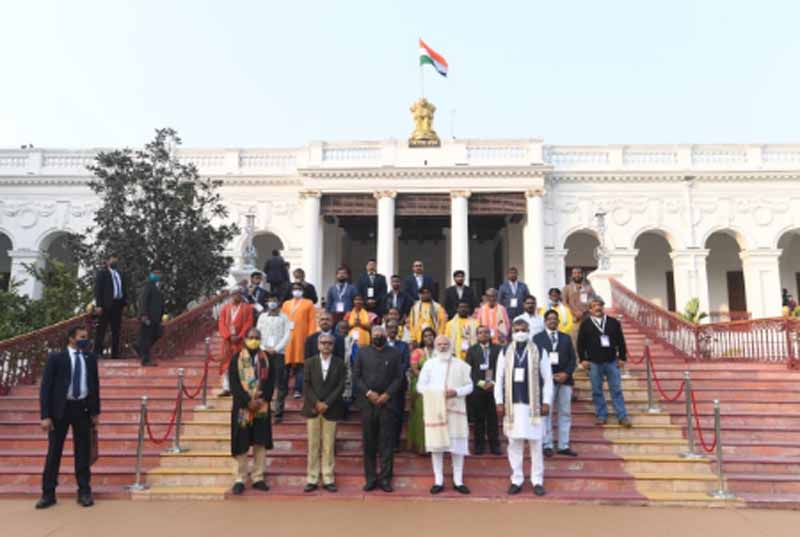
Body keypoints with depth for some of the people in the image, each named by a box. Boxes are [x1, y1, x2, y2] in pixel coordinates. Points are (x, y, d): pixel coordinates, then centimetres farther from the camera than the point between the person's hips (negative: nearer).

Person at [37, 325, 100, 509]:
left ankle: (84, 491, 16)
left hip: (83, 408, 2)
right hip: (60, 408, -2)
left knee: (83, 451, 7)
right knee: (54, 451, 6)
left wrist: (96, 411, 8)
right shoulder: (56, 358, -4)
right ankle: (48, 493, 17)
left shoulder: (90, 358, 6)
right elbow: (45, 387, -6)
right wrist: (45, 415, -11)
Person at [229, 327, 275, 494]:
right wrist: (247, 401, -16)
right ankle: (240, 479, 11)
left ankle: (258, 478, 14)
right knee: (241, 444, 1)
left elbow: (270, 382, 3)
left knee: (260, 443, 5)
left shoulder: (266, 359, 6)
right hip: (242, 406, -2)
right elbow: (233, 382, -8)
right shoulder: (236, 358, -1)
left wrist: (262, 399, -12)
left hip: (261, 407, 2)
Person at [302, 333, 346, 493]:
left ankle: (328, 479, 10)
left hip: (331, 409, -1)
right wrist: (317, 403, -11)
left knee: (328, 446, 3)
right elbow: (307, 385, 0)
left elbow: (340, 386, -3)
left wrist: (326, 403, -12)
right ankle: (312, 479, 11)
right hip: (312, 408, 1)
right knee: (313, 445, 4)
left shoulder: (339, 363, 3)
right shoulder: (310, 362, 6)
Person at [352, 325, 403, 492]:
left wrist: (387, 394, -10)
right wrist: (368, 392, -8)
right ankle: (370, 478, 13)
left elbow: (398, 377, 2)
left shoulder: (394, 353, 7)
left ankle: (385, 478, 9)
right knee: (368, 443, 5)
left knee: (387, 443, 1)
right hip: (367, 403, 1)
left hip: (387, 403, 0)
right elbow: (356, 376, 4)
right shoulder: (363, 352, 8)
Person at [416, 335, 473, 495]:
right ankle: (438, 481, 11)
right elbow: (420, 386, 3)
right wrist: (436, 392, -12)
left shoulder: (460, 365, 6)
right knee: (436, 445, 2)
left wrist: (456, 392, -13)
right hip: (435, 409, 0)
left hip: (455, 408, 0)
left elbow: (469, 385, 6)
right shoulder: (429, 364, 6)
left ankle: (458, 481, 11)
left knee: (457, 445, 1)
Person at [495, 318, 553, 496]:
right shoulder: (505, 353, 5)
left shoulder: (539, 352, 1)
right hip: (512, 405, 2)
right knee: (514, 443, 6)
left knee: (536, 444, 4)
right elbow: (499, 379, 6)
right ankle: (516, 480, 16)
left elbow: (547, 379, 1)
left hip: (533, 405, -1)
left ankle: (538, 481, 15)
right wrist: (499, 402, 0)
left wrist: (546, 402, -4)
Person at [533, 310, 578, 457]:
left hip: (565, 379, 4)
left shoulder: (566, 338, 15)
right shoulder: (538, 338, 4)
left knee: (565, 413, 6)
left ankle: (564, 446, 13)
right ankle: (547, 445, 5)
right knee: (546, 413, -2)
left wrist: (566, 373, -6)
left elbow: (573, 358, 10)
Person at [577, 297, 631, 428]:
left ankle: (622, 416, 10)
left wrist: (622, 357, 5)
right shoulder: (585, 324, 1)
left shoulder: (613, 322, 5)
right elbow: (581, 343, 3)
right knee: (597, 391, 5)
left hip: (612, 361, 1)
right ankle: (601, 416, 16)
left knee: (616, 390, 3)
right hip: (594, 363, -1)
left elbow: (621, 341, 9)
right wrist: (583, 359, -3)